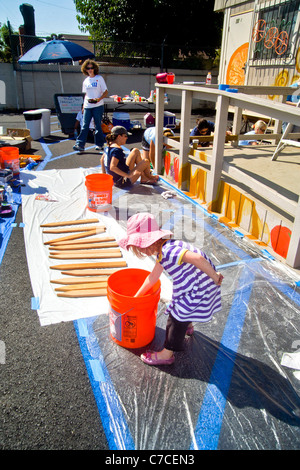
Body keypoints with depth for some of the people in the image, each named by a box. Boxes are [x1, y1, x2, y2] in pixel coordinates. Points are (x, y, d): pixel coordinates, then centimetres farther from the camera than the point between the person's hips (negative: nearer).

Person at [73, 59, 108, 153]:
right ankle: (80, 144, -7)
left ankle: (100, 144, 13)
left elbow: (106, 92, -2)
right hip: (87, 106, 3)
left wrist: (99, 99, -19)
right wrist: (83, 105, 13)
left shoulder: (99, 78, 2)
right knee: (85, 125, -3)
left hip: (98, 106, -3)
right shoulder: (86, 81, 14)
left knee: (98, 125, 2)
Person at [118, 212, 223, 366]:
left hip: (199, 287, -9)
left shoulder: (167, 252, -31)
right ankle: (188, 327, 62)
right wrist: (137, 296, 22)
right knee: (184, 308, 32)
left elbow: (198, 259, -42)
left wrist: (215, 278, -28)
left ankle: (167, 354, 19)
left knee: (177, 315, 3)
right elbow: (153, 277, 14)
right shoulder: (162, 251, 3)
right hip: (191, 285, 9)